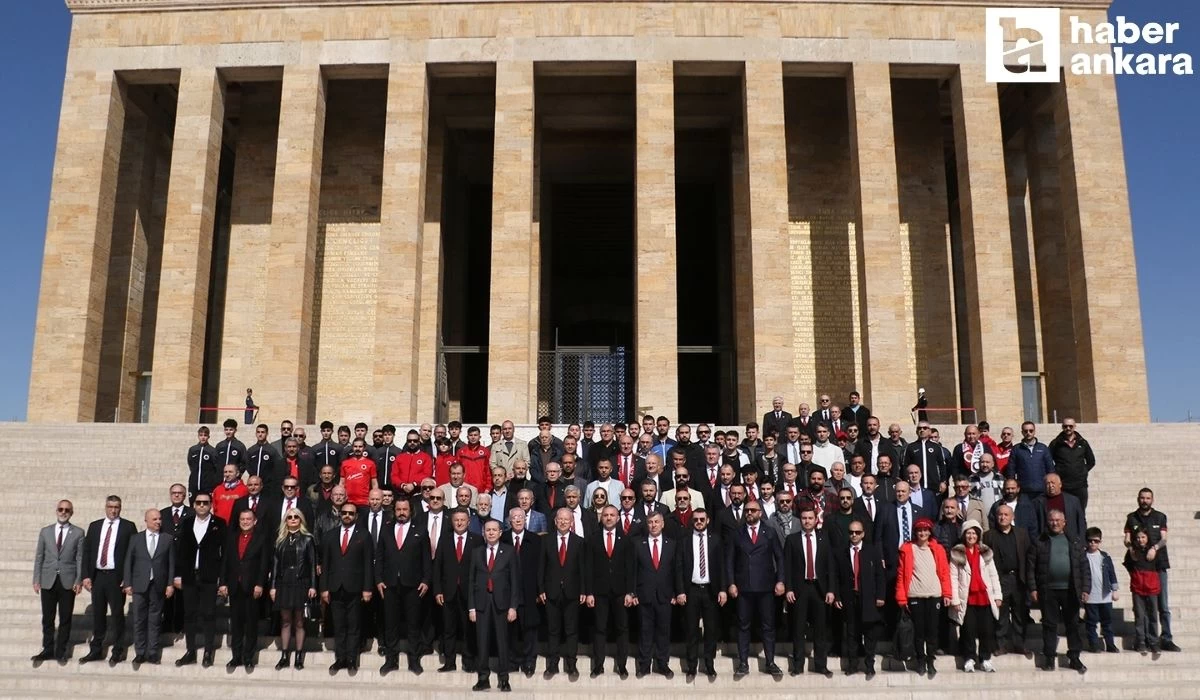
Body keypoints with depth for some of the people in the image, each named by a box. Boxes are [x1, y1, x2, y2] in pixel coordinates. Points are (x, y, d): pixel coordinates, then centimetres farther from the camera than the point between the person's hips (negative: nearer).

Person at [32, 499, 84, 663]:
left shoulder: (78, 532, 2)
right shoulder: (45, 531, 8)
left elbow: (80, 558, -1)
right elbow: (39, 557, 7)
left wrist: (79, 580, -7)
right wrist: (36, 580, 0)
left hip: (68, 581, -2)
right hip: (48, 581, 2)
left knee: (65, 619, 5)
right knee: (47, 618, 7)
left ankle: (60, 651, 14)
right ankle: (48, 649, 18)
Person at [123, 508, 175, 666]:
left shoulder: (167, 539, 4)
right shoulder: (136, 538, 5)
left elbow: (171, 563, 3)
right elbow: (128, 562, 5)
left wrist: (170, 584, -2)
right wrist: (128, 583, -1)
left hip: (158, 586, 0)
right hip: (140, 585, 0)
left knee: (155, 620, 5)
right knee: (139, 620, 4)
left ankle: (153, 653, 10)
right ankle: (140, 653, 12)